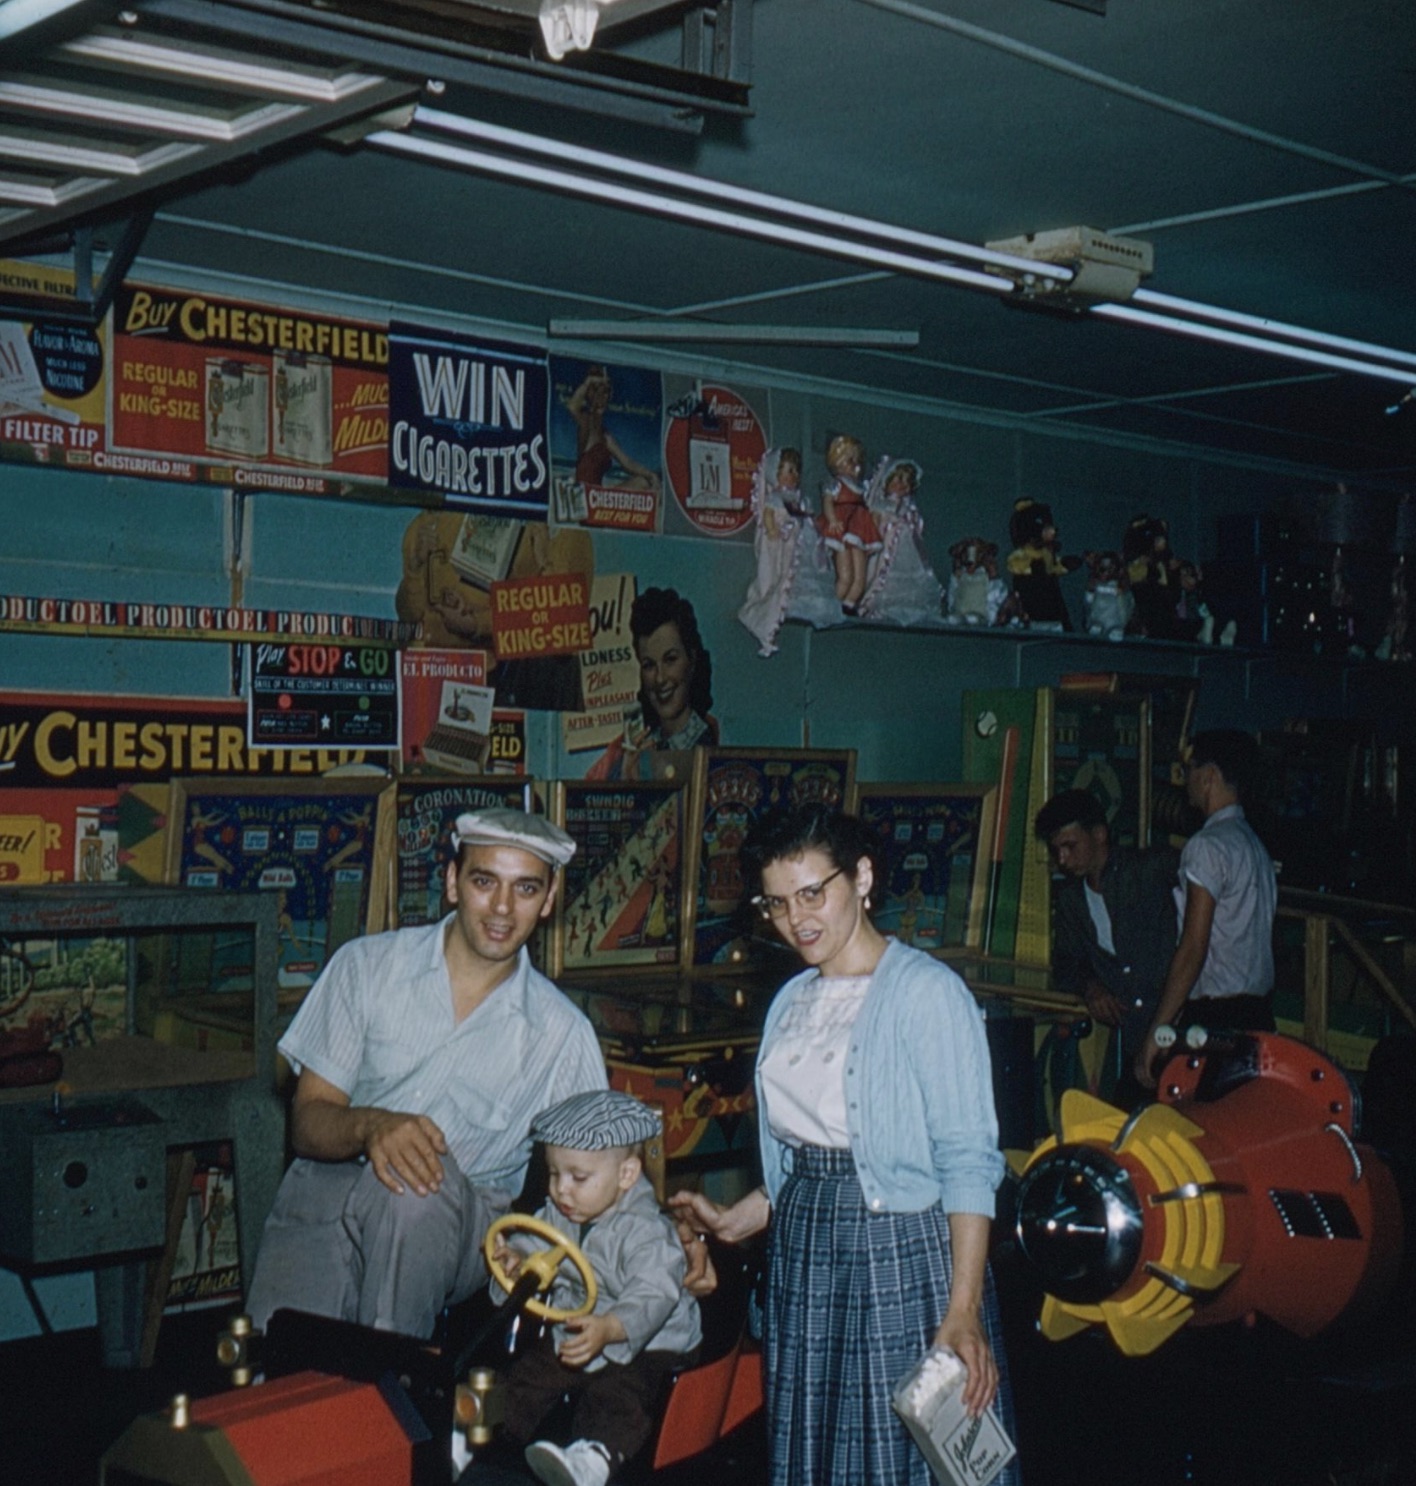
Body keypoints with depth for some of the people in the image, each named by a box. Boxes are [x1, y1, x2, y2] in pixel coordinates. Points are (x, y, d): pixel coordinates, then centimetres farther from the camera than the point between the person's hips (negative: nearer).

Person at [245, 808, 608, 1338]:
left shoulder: (563, 1034, 4)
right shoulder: (366, 966, 5)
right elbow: (307, 1122, 1)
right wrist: (370, 1126, -22)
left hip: (456, 1223, 1)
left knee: (426, 1183, -35)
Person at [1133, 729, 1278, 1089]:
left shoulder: (1208, 846, -11)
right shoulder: (1255, 845, 18)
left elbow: (1193, 948, -16)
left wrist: (1155, 1033, -15)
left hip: (1215, 1016, -9)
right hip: (1258, 1015, 9)